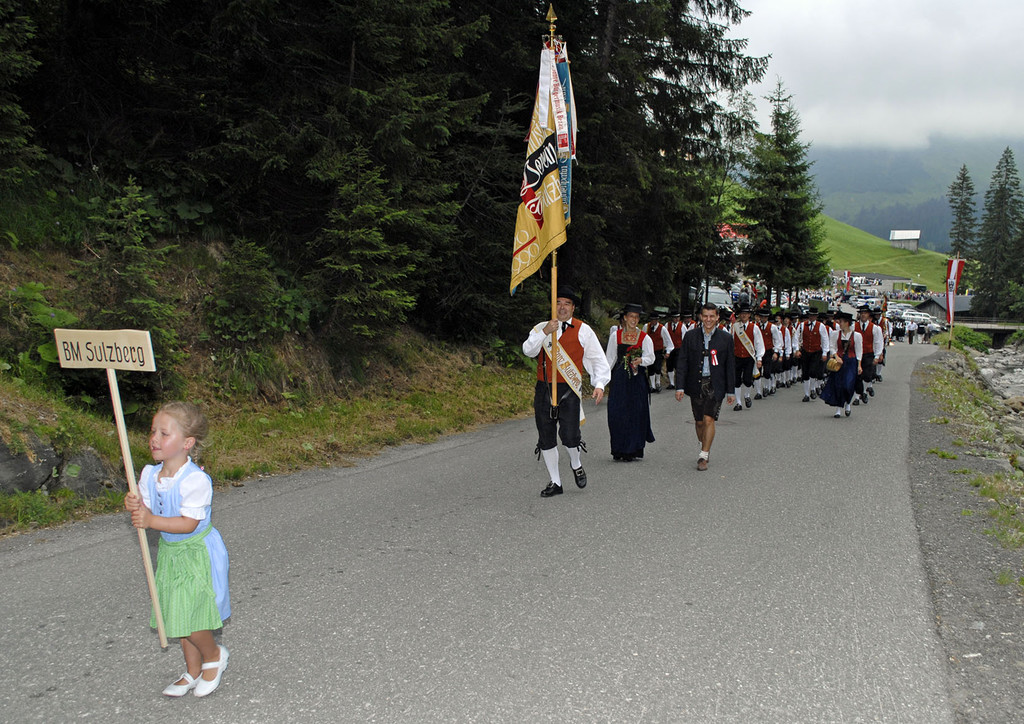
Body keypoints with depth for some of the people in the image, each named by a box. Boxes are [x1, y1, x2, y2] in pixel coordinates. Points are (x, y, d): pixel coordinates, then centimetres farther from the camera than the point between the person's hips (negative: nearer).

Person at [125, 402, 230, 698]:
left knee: (191, 620, -7)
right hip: (170, 552, 7)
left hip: (197, 554, -7)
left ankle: (214, 655, 23)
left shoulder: (195, 480, -24)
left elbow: (188, 523, -27)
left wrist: (151, 521, -34)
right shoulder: (150, 475, -2)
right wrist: (136, 506, -21)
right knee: (180, 616, 16)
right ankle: (193, 671, 33)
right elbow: (147, 512, 0)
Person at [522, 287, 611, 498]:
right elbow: (528, 350, -5)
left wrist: (599, 384, -7)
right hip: (544, 389, 3)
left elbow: (598, 359, 6)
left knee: (569, 435, -13)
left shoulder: (583, 330, 6)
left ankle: (576, 465, 21)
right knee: (546, 438, 6)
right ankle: (555, 482, 20)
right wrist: (545, 333, -19)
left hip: (569, 390, -3)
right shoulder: (541, 328, 11)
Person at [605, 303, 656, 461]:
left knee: (636, 414, -1)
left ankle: (634, 450, 8)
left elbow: (651, 357, -4)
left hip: (637, 378, -1)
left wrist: (641, 360, -24)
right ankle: (620, 450, 11)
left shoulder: (645, 337, 2)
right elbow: (610, 357, 11)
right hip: (619, 378, 1)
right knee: (617, 413, -1)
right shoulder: (616, 335, 6)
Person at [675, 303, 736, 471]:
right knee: (699, 422, 9)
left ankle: (703, 456, -5)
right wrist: (680, 386, -4)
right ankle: (705, 449, 31)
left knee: (709, 420, -11)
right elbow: (682, 362, 3)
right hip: (696, 384, 2)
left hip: (715, 385, -1)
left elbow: (730, 366, 6)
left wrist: (731, 391, 5)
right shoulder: (690, 336, 2)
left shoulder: (726, 338, 2)